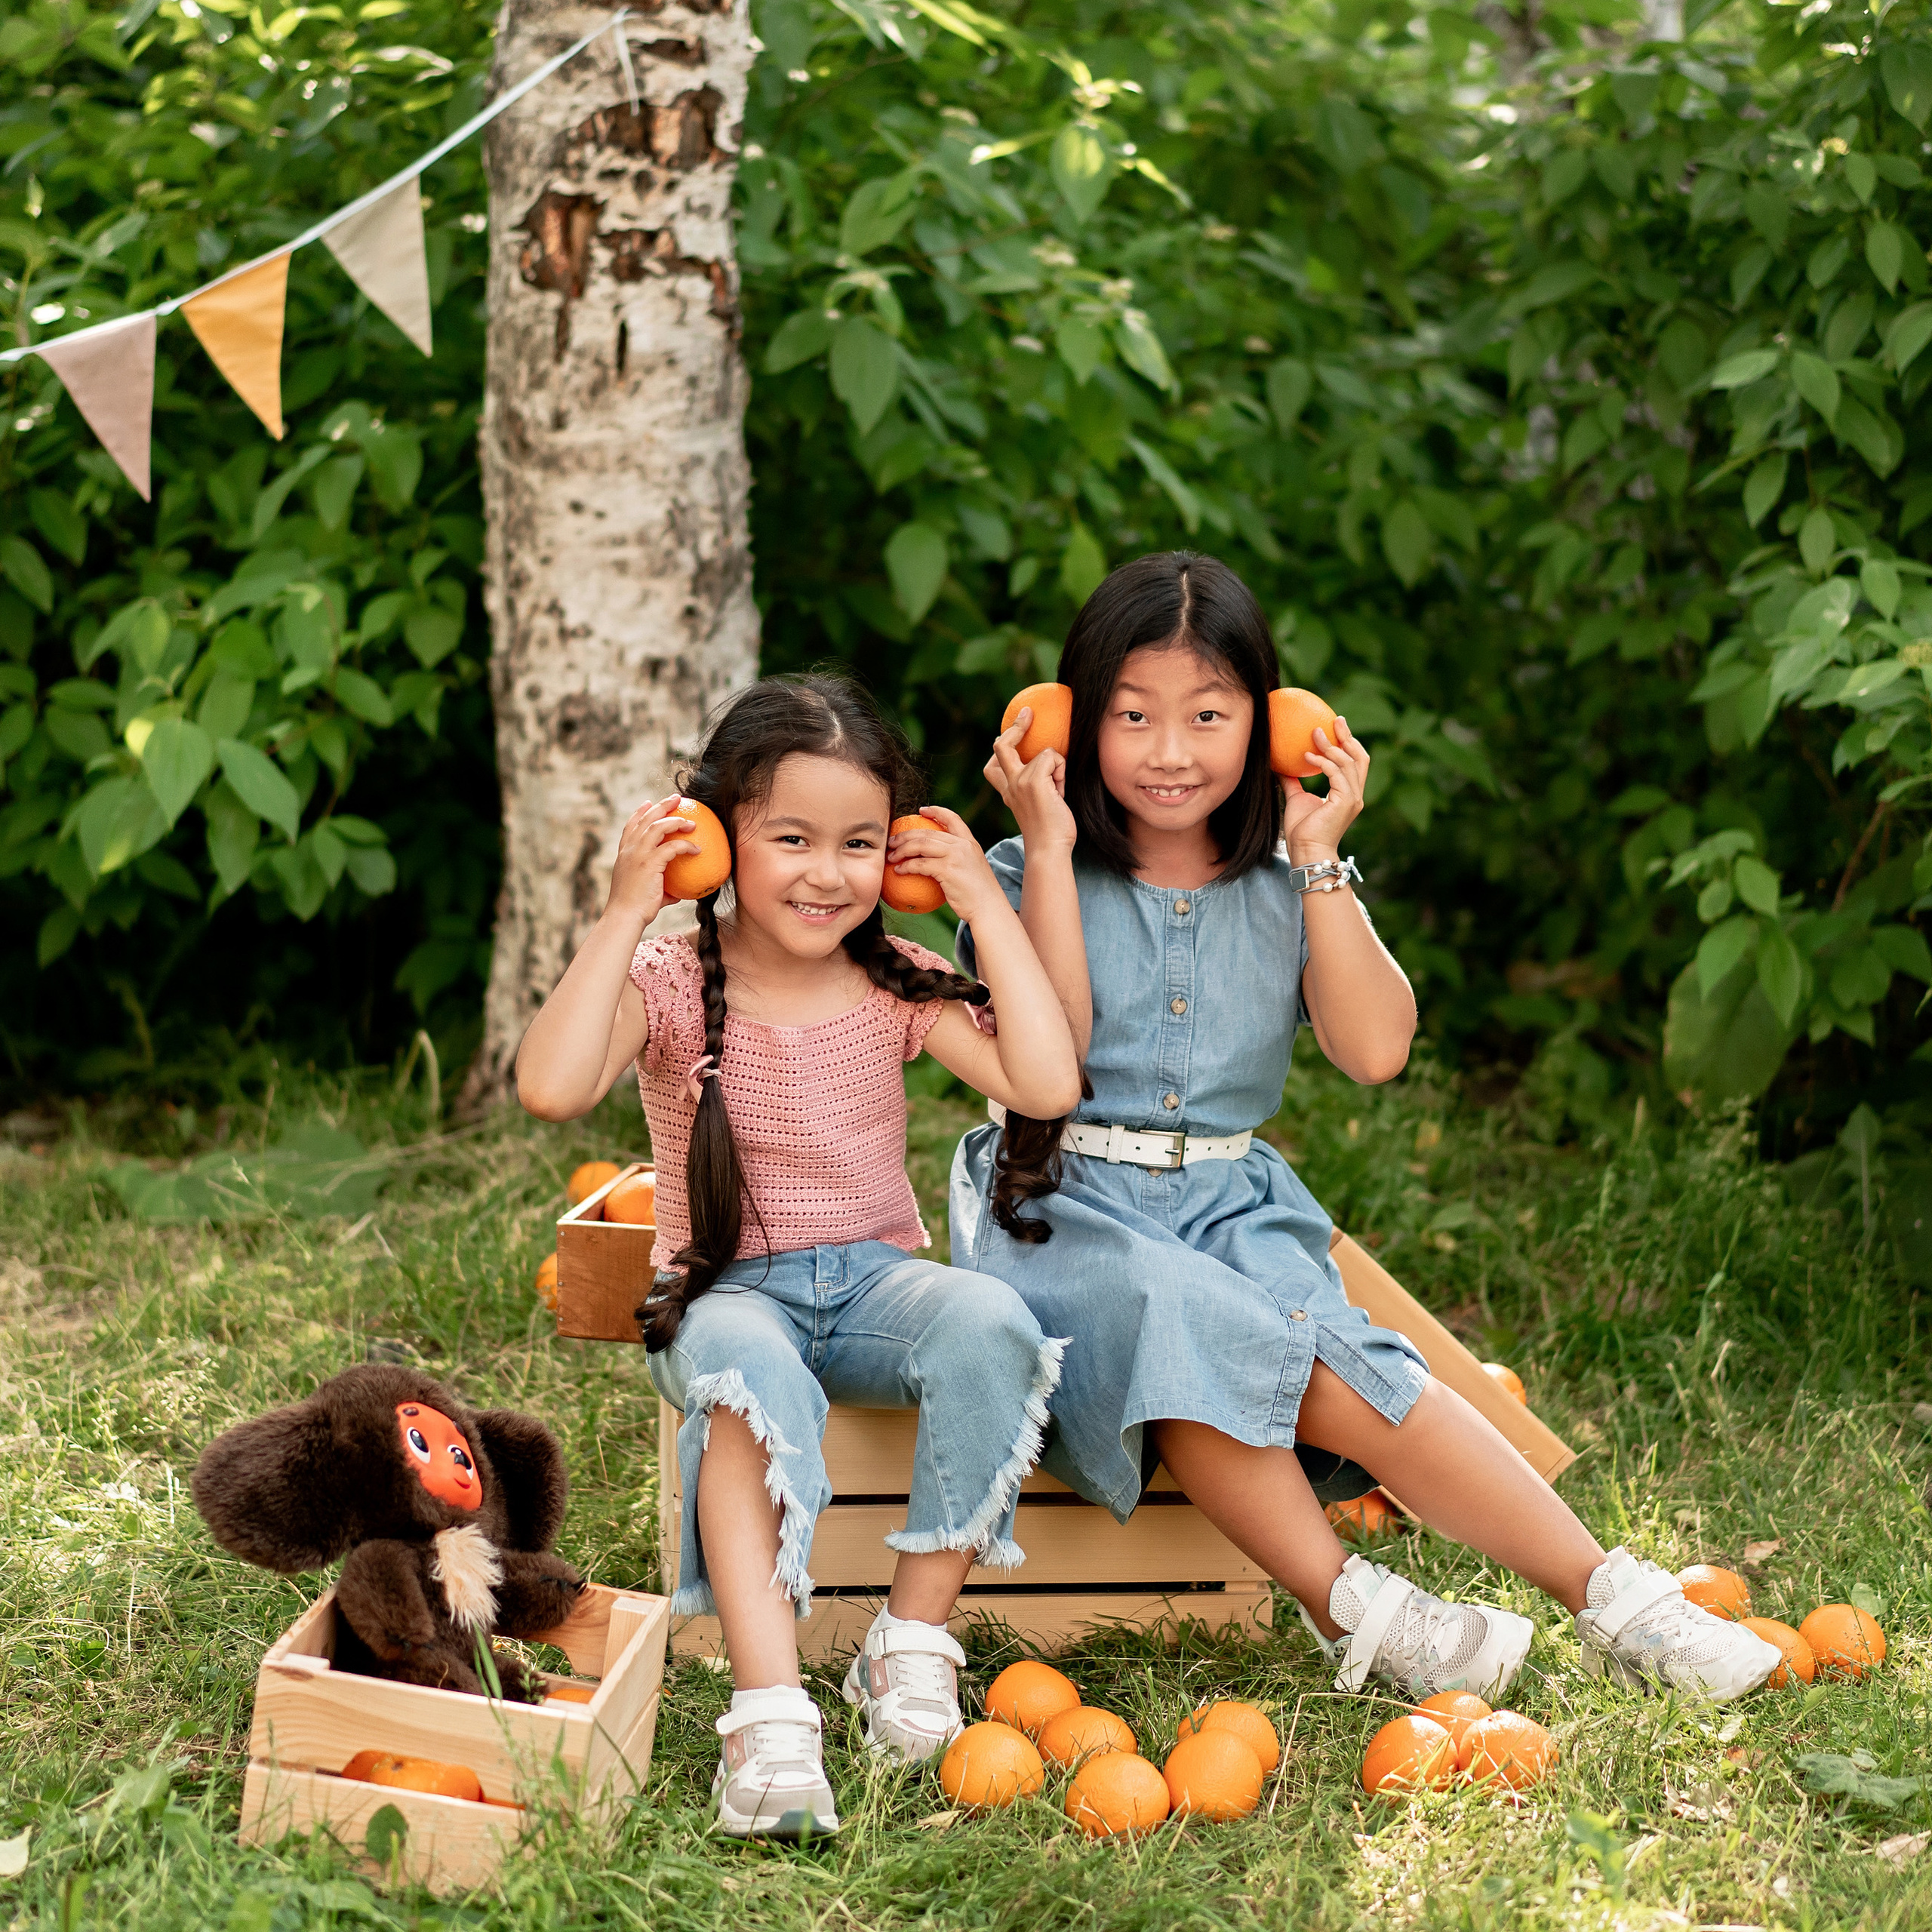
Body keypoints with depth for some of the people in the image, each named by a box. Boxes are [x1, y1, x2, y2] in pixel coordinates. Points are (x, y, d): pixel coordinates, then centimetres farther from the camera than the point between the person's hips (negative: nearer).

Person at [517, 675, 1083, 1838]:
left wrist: (985, 900, -7)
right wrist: (625, 915, -20)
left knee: (991, 1325, -31)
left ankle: (913, 1645, -19)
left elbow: (1048, 1085, -12)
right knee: (750, 1372, -39)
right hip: (727, 1293, -3)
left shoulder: (898, 985, 3)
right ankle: (771, 1712, -46)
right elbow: (553, 1088, -24)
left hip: (877, 1279, 3)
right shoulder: (672, 984, -4)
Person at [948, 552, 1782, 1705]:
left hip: (1236, 1207, 2)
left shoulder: (1288, 884, 11)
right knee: (1171, 1316, -36)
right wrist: (1049, 848, -9)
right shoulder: (1033, 874, 5)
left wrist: (1320, 859, -5)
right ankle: (1352, 1608, -28)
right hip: (1065, 1207, -1)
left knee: (1339, 1377, -29)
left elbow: (1376, 1050, -4)